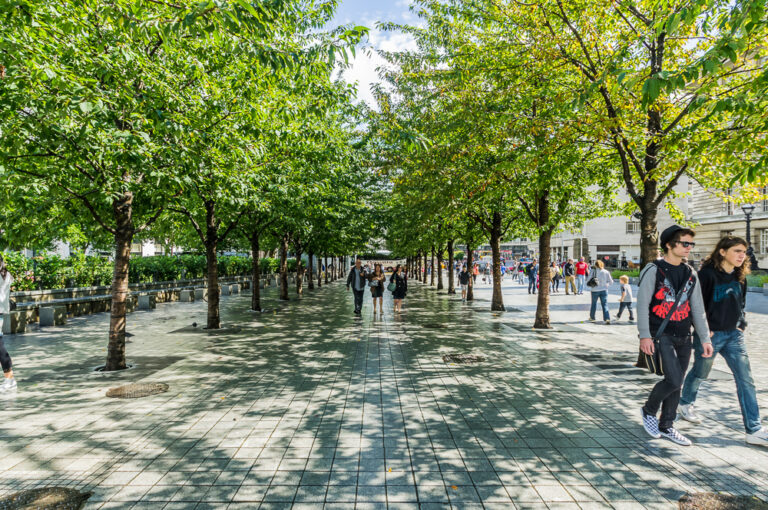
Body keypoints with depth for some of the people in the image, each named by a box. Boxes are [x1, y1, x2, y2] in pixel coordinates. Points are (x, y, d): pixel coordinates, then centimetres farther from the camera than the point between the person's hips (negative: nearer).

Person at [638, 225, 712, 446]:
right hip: (662, 334, -6)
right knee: (673, 380, -14)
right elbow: (642, 304, -10)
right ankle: (649, 410, 12)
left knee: (676, 383, 9)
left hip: (684, 337, 6)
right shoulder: (654, 270, -7)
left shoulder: (690, 274, 12)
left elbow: (697, 309, 14)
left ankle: (666, 426, 24)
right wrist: (645, 335, -16)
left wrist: (705, 338, 10)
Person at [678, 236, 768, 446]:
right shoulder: (707, 274, -16)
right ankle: (685, 404, 39)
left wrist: (741, 324, 9)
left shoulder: (740, 277, 6)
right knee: (700, 374, 13)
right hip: (710, 335, -6)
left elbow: (741, 303, 20)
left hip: (734, 335, 6)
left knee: (746, 380, 1)